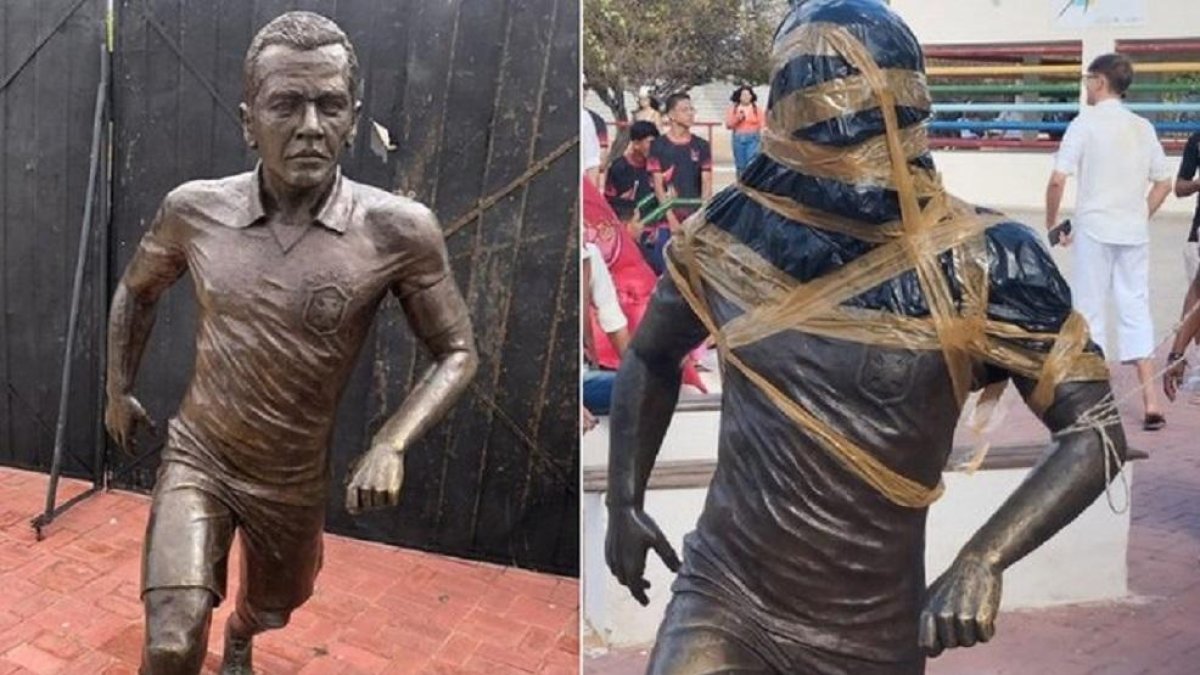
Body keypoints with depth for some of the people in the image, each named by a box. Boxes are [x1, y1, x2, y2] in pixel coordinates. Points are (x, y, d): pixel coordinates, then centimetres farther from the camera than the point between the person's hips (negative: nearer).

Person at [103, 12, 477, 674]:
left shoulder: (398, 231, -21)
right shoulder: (194, 209, -13)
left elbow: (457, 352, -11)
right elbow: (136, 290, 8)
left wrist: (391, 445, -24)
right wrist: (119, 393, 13)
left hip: (295, 481, 1)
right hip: (196, 459, -1)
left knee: (270, 606, 28)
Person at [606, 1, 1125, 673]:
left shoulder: (979, 265, -14)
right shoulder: (732, 232, -7)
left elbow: (1096, 432, -12)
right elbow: (651, 357, 11)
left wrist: (983, 560, -25)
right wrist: (625, 501, 10)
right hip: (721, 600, 1)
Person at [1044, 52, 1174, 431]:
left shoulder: (1085, 124, -7)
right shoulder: (1142, 127, 9)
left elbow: (1058, 180, -14)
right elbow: (1164, 182, 12)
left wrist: (1051, 223, -2)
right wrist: (1141, 217, 18)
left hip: (1094, 229, -4)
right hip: (1134, 232, 5)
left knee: (1091, 312, 4)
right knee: (1136, 311, 8)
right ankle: (1150, 403, 4)